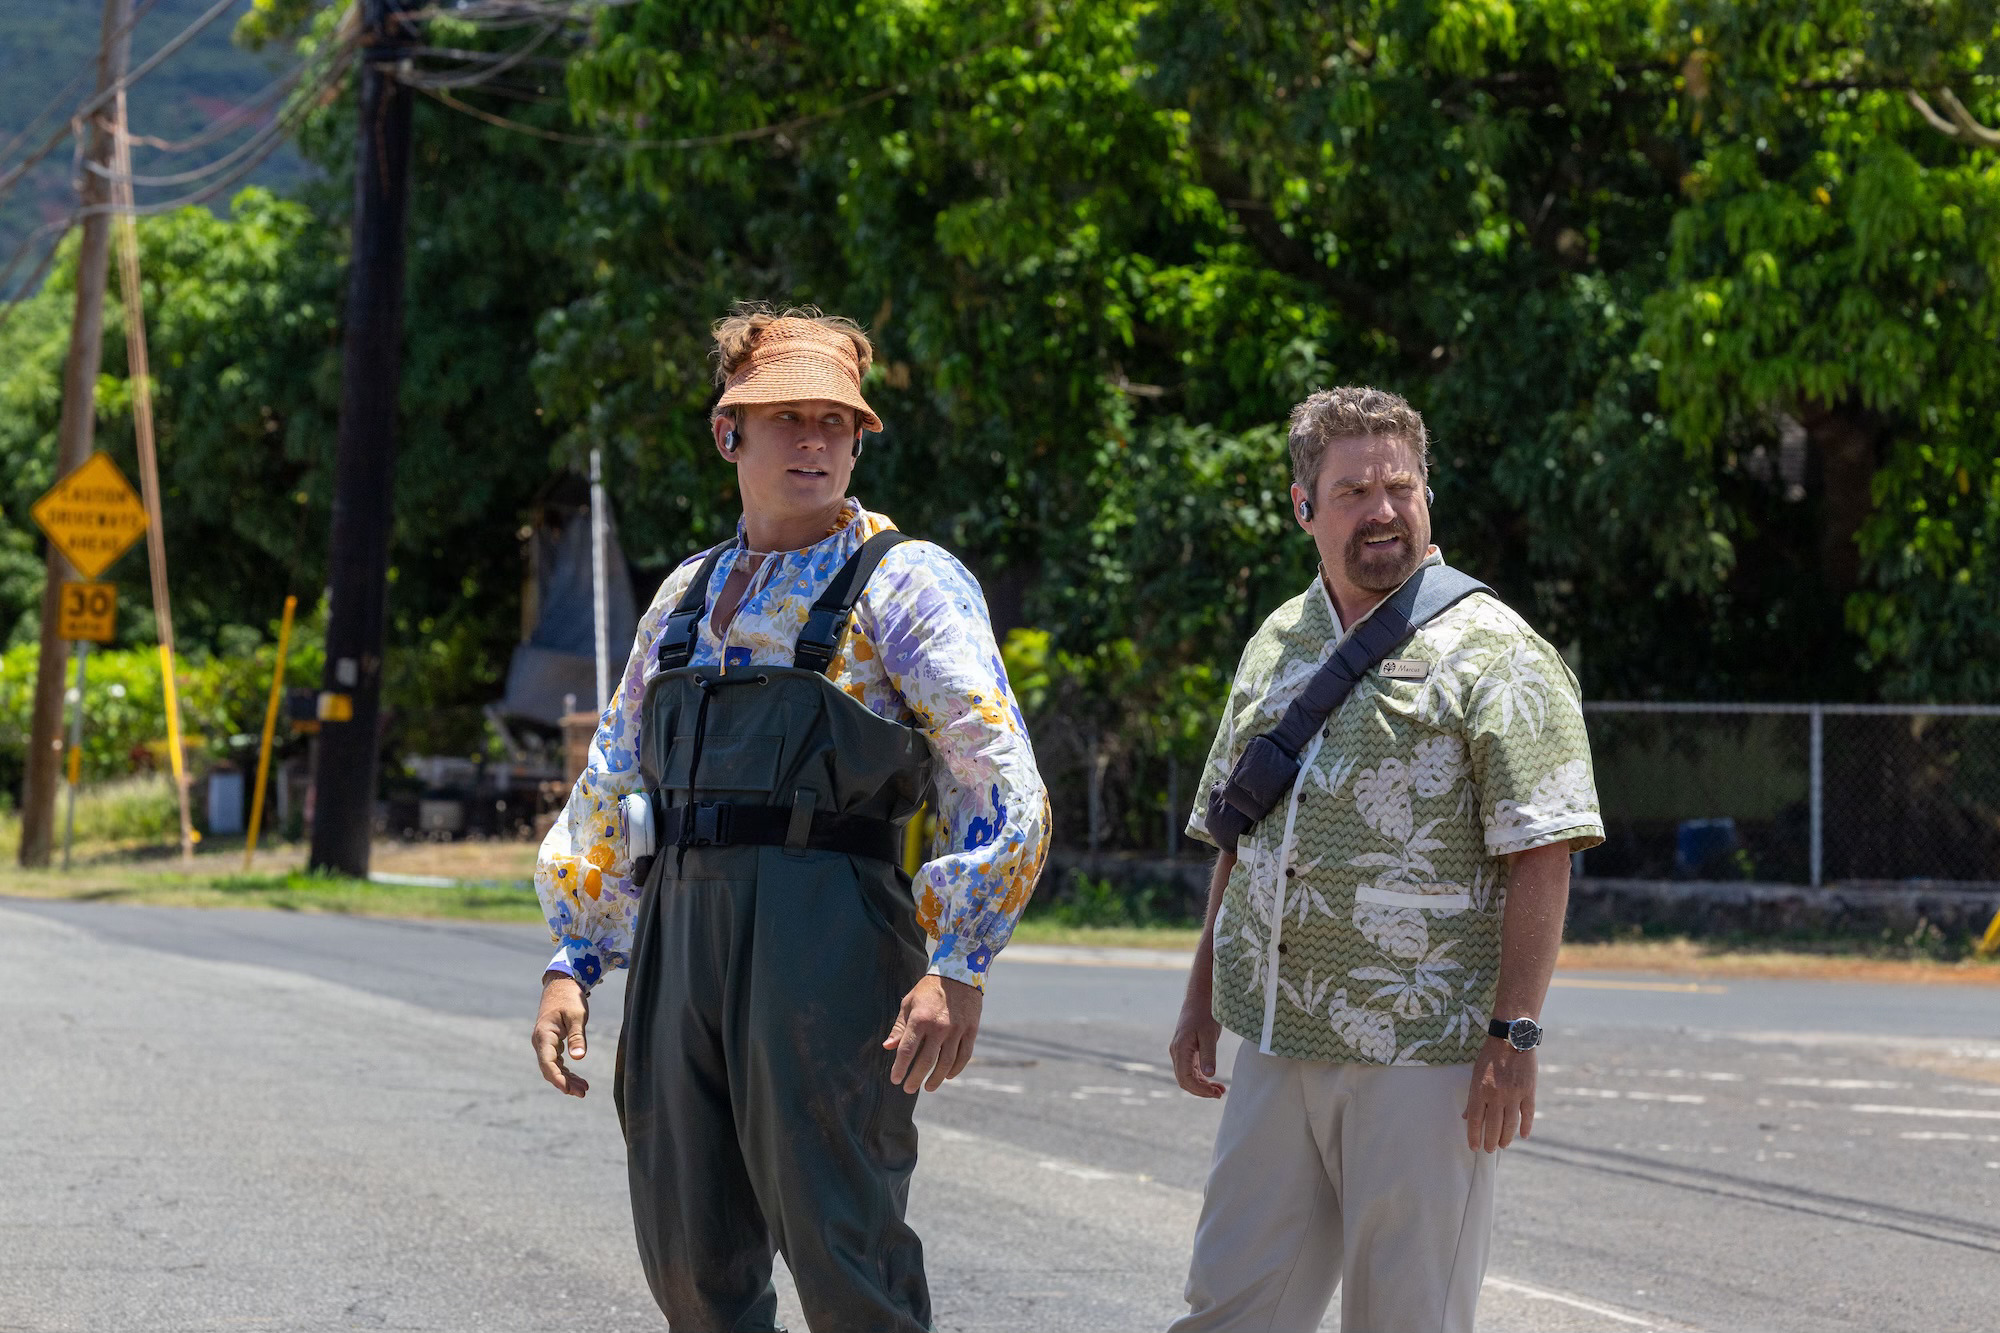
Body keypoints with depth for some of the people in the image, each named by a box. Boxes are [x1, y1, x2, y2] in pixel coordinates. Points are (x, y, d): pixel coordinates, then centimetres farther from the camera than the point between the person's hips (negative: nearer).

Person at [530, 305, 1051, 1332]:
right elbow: (610, 785, 25)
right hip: (679, 929, 6)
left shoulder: (906, 584, 1)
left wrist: (958, 968, -17)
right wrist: (573, 958, 15)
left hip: (824, 929, -6)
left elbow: (1003, 784, -7)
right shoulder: (687, 595, 20)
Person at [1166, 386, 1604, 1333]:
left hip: (1420, 1052, -6)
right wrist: (1203, 1002, 19)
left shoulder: (1490, 651, -5)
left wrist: (1514, 1037, -17)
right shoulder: (1276, 645, 15)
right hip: (1274, 1044, 6)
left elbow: (1540, 856, -11)